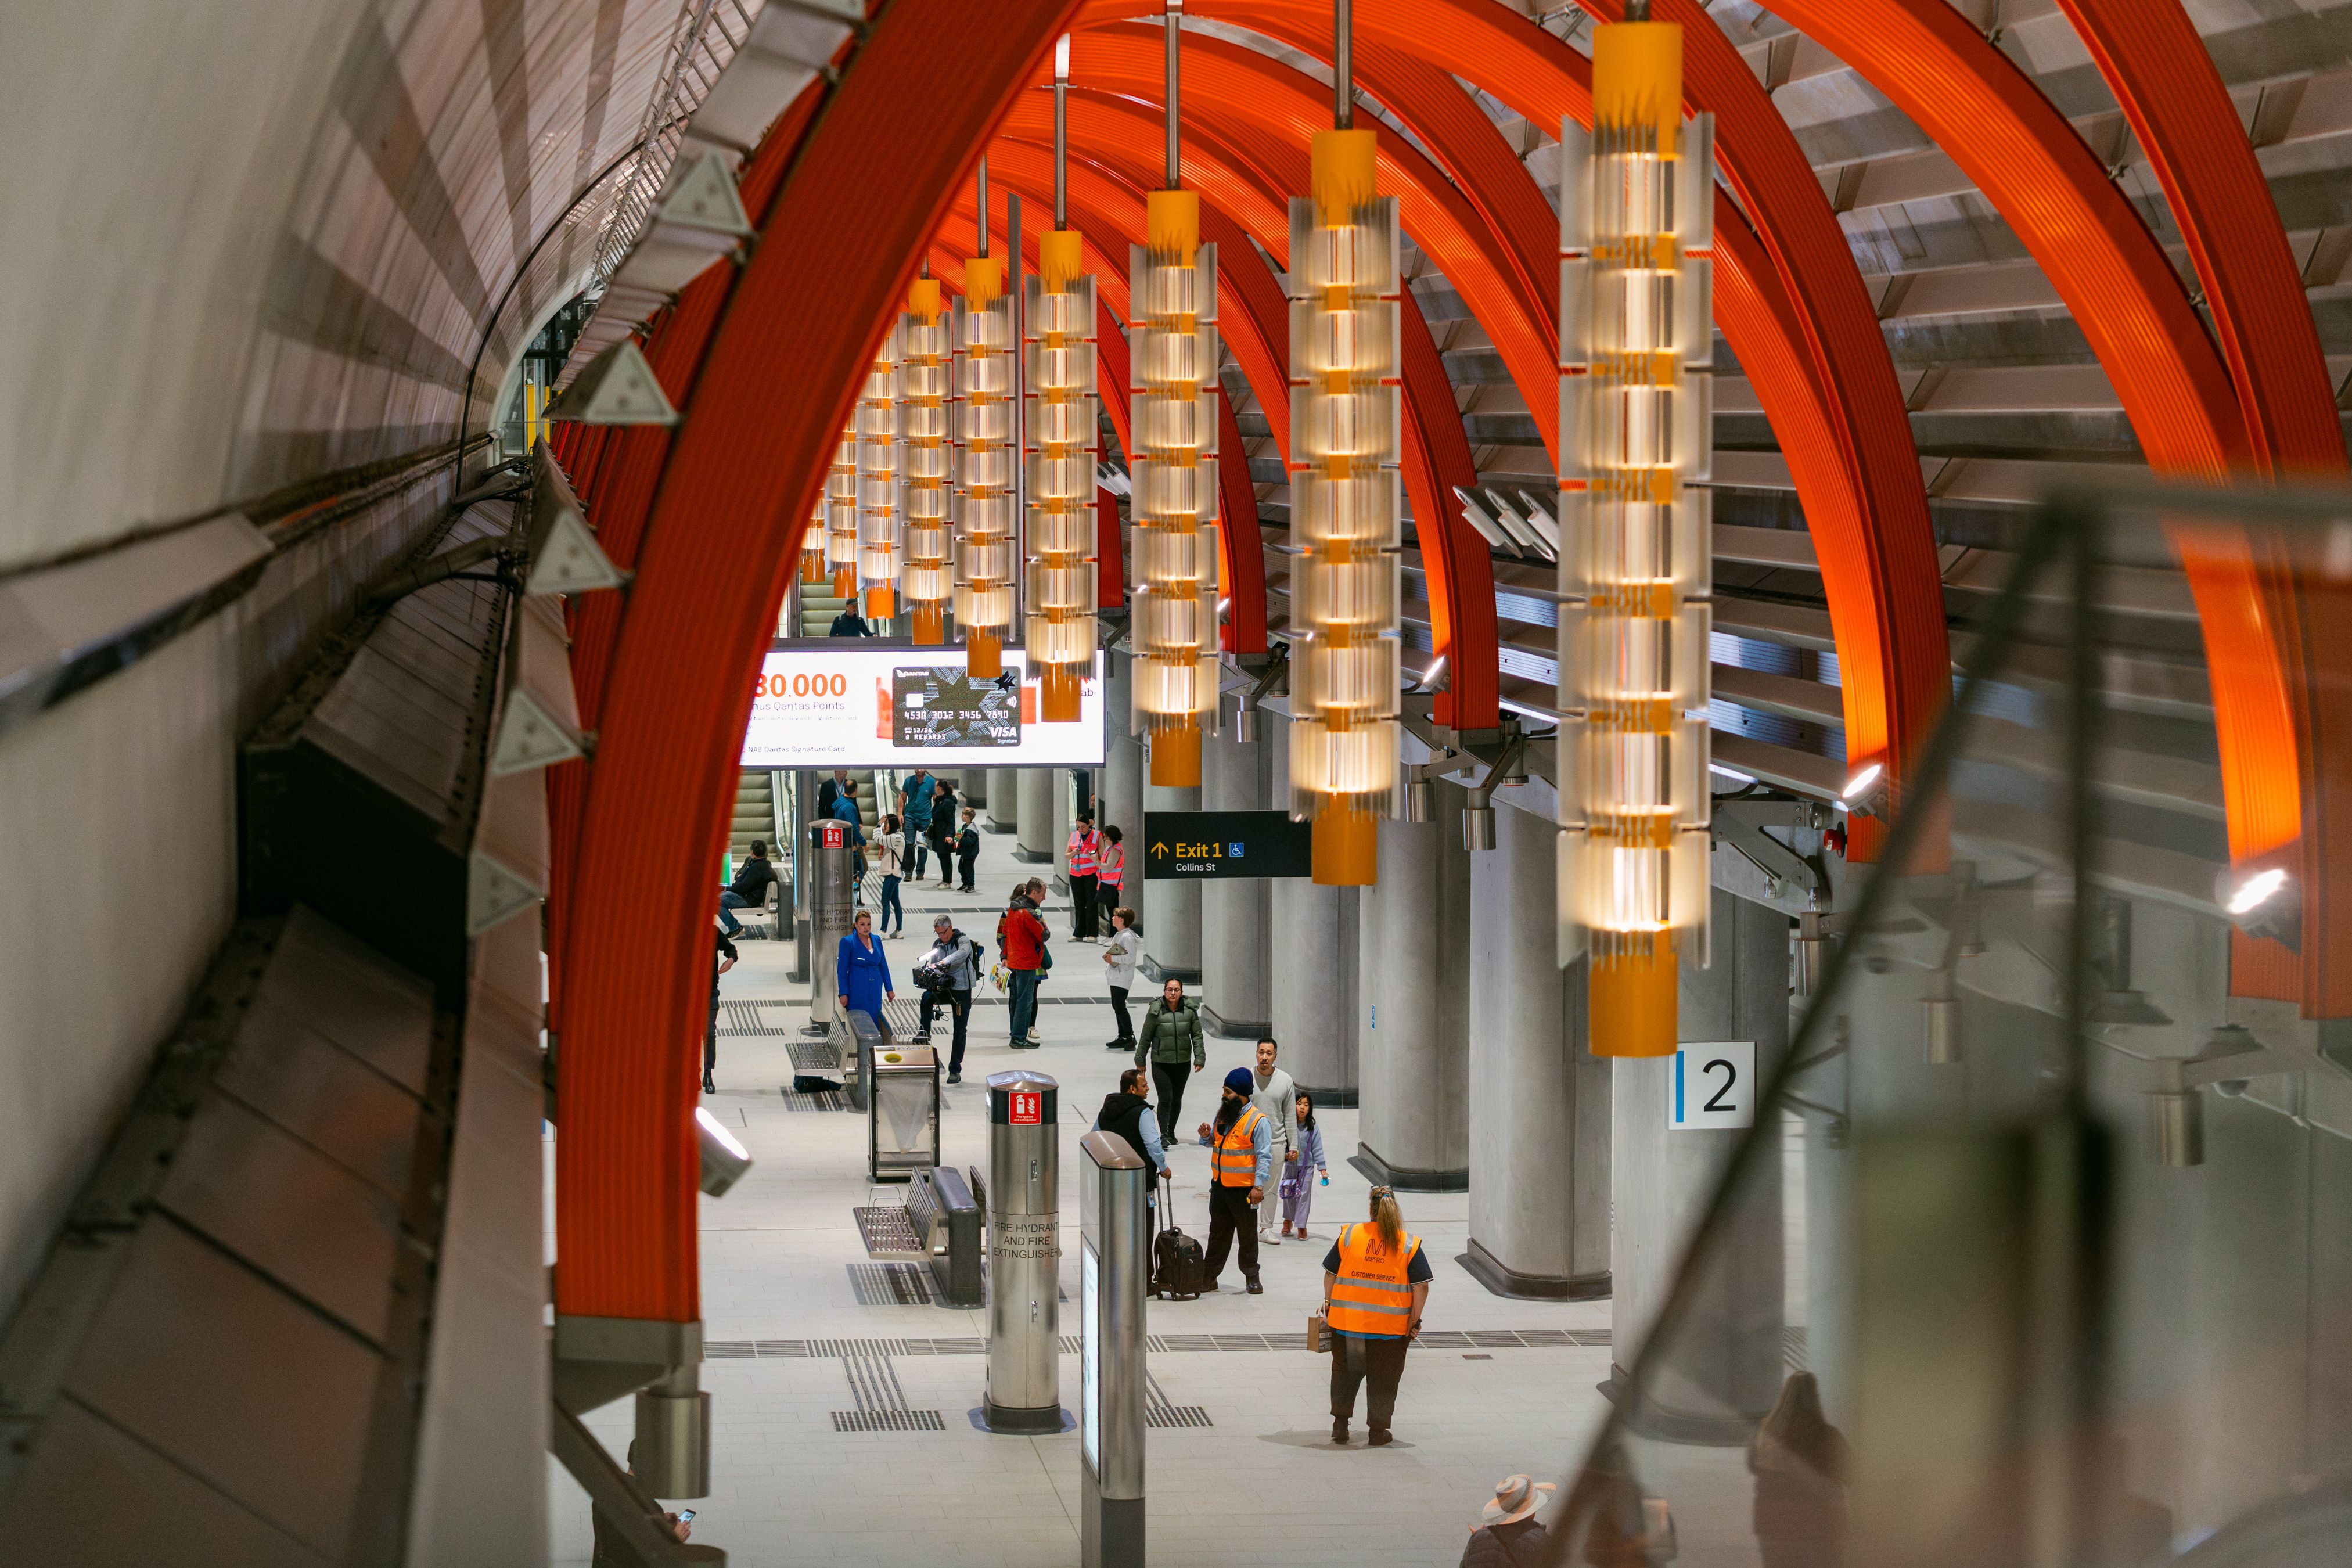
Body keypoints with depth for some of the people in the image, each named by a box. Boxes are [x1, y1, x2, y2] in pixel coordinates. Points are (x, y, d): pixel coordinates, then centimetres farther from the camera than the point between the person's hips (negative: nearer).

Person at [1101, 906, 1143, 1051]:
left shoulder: (1128, 937, -17)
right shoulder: (1118, 934, 14)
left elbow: (1130, 957, -24)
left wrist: (1113, 958, -19)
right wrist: (1108, 956, 7)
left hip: (1123, 978, -10)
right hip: (1116, 977, 10)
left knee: (1120, 1007, -12)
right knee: (1117, 1006, 13)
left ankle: (1130, 1038, -9)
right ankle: (1123, 1037, 20)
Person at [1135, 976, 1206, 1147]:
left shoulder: (1190, 1010, -3)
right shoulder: (1156, 1011, -9)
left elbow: (1197, 1036, 4)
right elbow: (1145, 1038, -1)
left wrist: (1199, 1058, -2)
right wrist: (1140, 1061, 3)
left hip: (1182, 1062, 3)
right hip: (1161, 1062, -3)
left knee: (1177, 1099, 13)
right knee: (1165, 1099, -11)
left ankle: (1171, 1132, 29)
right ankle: (1163, 1135, -9)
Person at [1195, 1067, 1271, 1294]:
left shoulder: (1258, 1121, -14)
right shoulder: (1223, 1113, 8)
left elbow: (1264, 1156, -15)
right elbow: (1214, 1143, 21)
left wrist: (1259, 1186, -22)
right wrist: (1207, 1136, -3)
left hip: (1244, 1190, -7)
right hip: (1219, 1186, 7)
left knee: (1248, 1235, 6)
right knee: (1218, 1233, 13)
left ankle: (1252, 1278, 17)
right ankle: (1210, 1278, 19)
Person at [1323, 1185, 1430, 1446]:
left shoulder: (1348, 1235, -1)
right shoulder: (1410, 1245, -4)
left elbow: (1330, 1275, 4)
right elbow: (1421, 1287, -5)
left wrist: (1328, 1305, 16)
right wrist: (1415, 1320, 5)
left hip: (1347, 1323, 1)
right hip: (1391, 1327, -1)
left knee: (1345, 1374, 19)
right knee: (1384, 1380, 11)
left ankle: (1340, 1425, 19)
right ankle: (1378, 1431, 13)